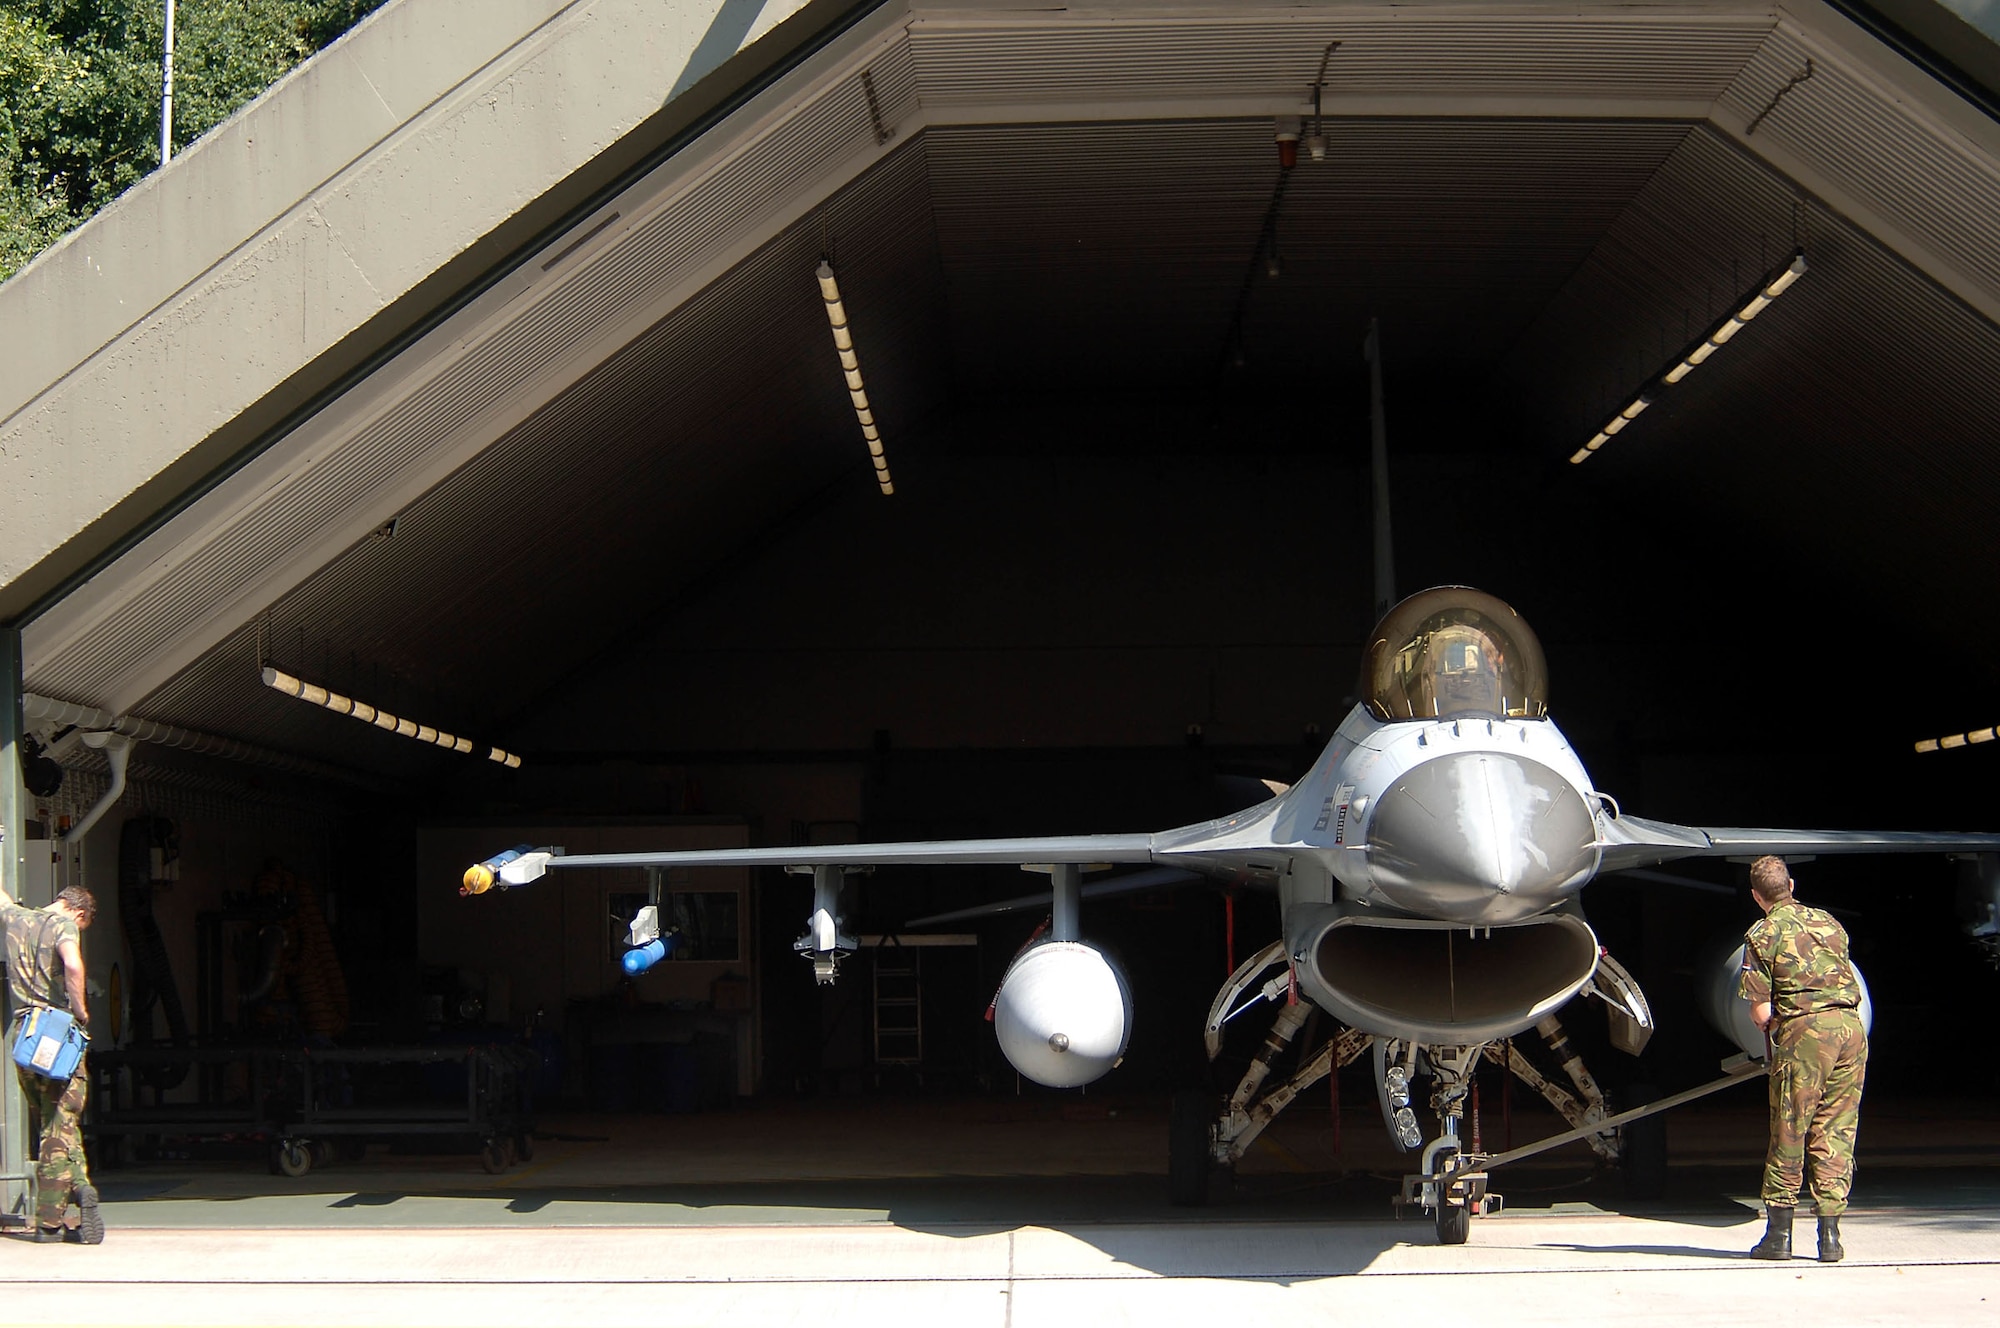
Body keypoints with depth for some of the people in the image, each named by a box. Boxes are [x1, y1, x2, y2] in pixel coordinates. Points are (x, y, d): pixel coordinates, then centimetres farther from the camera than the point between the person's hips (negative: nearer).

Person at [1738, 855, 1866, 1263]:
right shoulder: (1828, 922, 17)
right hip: (1852, 1028, 5)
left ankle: (1779, 1233, 7)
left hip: (1804, 1031, -5)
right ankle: (1830, 1235, 7)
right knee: (1836, 1133, 8)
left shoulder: (1762, 935, 1)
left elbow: (1761, 1013, -3)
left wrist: (1772, 1028, 17)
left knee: (1789, 1135, 4)